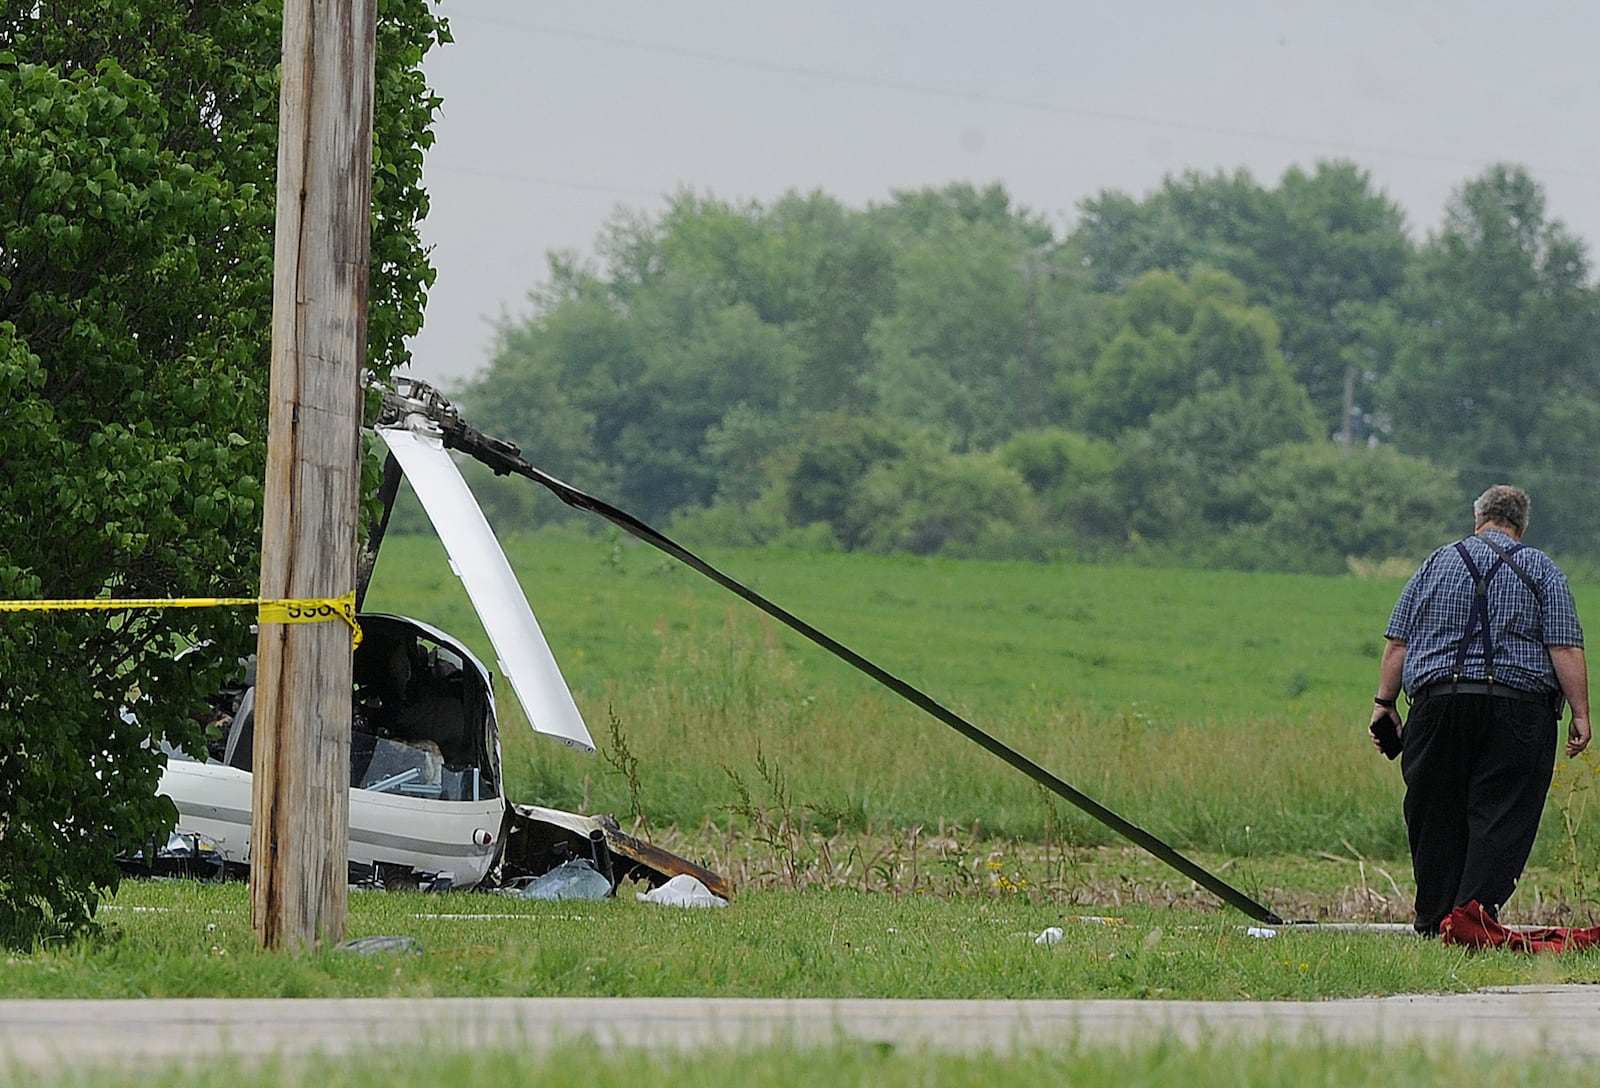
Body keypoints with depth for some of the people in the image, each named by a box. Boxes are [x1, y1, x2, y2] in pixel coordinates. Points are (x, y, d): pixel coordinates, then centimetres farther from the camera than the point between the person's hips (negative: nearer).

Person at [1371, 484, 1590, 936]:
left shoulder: (1437, 564, 13)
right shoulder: (1542, 571, 5)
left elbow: (1397, 642, 9)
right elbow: (1566, 648, -4)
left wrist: (1384, 701, 13)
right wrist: (1580, 714, -3)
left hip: (1438, 703, 2)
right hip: (1519, 707, -2)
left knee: (1437, 818, 8)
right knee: (1501, 820, -3)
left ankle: (1432, 924, 10)